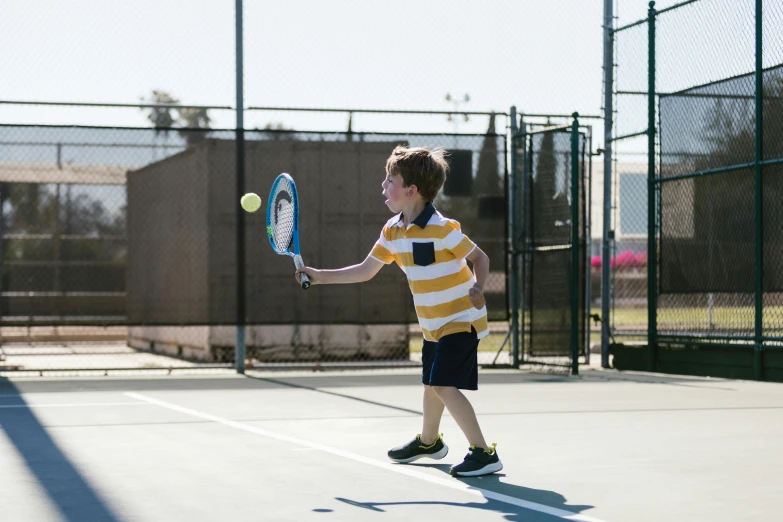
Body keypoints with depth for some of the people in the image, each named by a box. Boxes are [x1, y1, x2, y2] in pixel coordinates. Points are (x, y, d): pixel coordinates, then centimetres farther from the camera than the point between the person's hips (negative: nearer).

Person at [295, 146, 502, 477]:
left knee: (444, 385, -18)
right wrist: (321, 276, 3)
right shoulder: (392, 231, 1)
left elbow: (480, 257, -12)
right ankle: (428, 441, 47)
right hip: (434, 324, 8)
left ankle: (484, 454, -12)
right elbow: (366, 270, 8)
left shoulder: (442, 228, -22)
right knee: (431, 383, 23)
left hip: (461, 320, -8)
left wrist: (477, 288, -29)